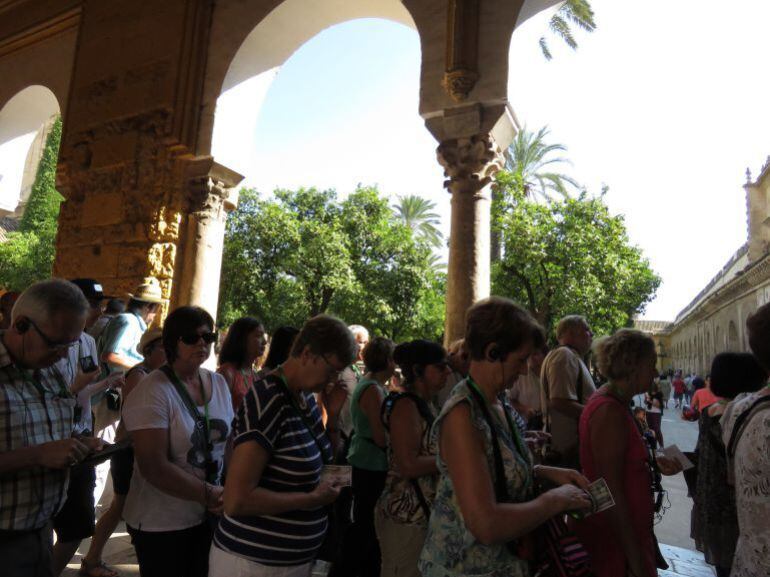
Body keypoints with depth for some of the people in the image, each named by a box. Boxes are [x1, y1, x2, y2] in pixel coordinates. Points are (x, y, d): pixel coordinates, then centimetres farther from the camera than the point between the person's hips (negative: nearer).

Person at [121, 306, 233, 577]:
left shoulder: (219, 383, 0)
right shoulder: (152, 392, -19)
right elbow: (154, 467, -24)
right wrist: (209, 494, -23)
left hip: (210, 516, 6)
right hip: (161, 524, -6)